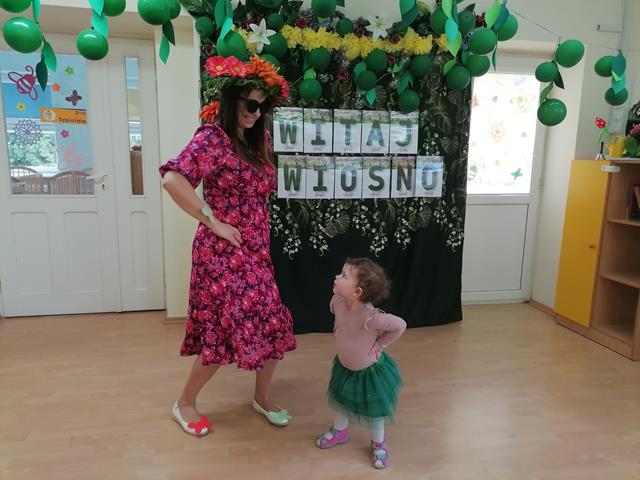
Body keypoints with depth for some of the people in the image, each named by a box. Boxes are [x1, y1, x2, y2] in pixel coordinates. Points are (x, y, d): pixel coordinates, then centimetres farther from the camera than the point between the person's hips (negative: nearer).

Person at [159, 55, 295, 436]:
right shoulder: (212, 137, -13)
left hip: (256, 249, 8)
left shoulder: (259, 138, 11)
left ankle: (263, 397, 30)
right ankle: (185, 403, 22)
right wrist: (214, 222, -21)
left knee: (275, 325, 8)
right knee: (228, 330, -2)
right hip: (223, 251, -7)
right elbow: (173, 179, -27)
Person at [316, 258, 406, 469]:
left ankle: (378, 444, 45)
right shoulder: (337, 301, -22)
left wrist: (379, 345, -21)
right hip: (344, 365, 6)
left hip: (370, 370, -6)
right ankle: (339, 431, 55)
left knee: (373, 411, 17)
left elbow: (400, 325, -28)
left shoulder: (371, 316, -42)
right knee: (339, 400, 27)